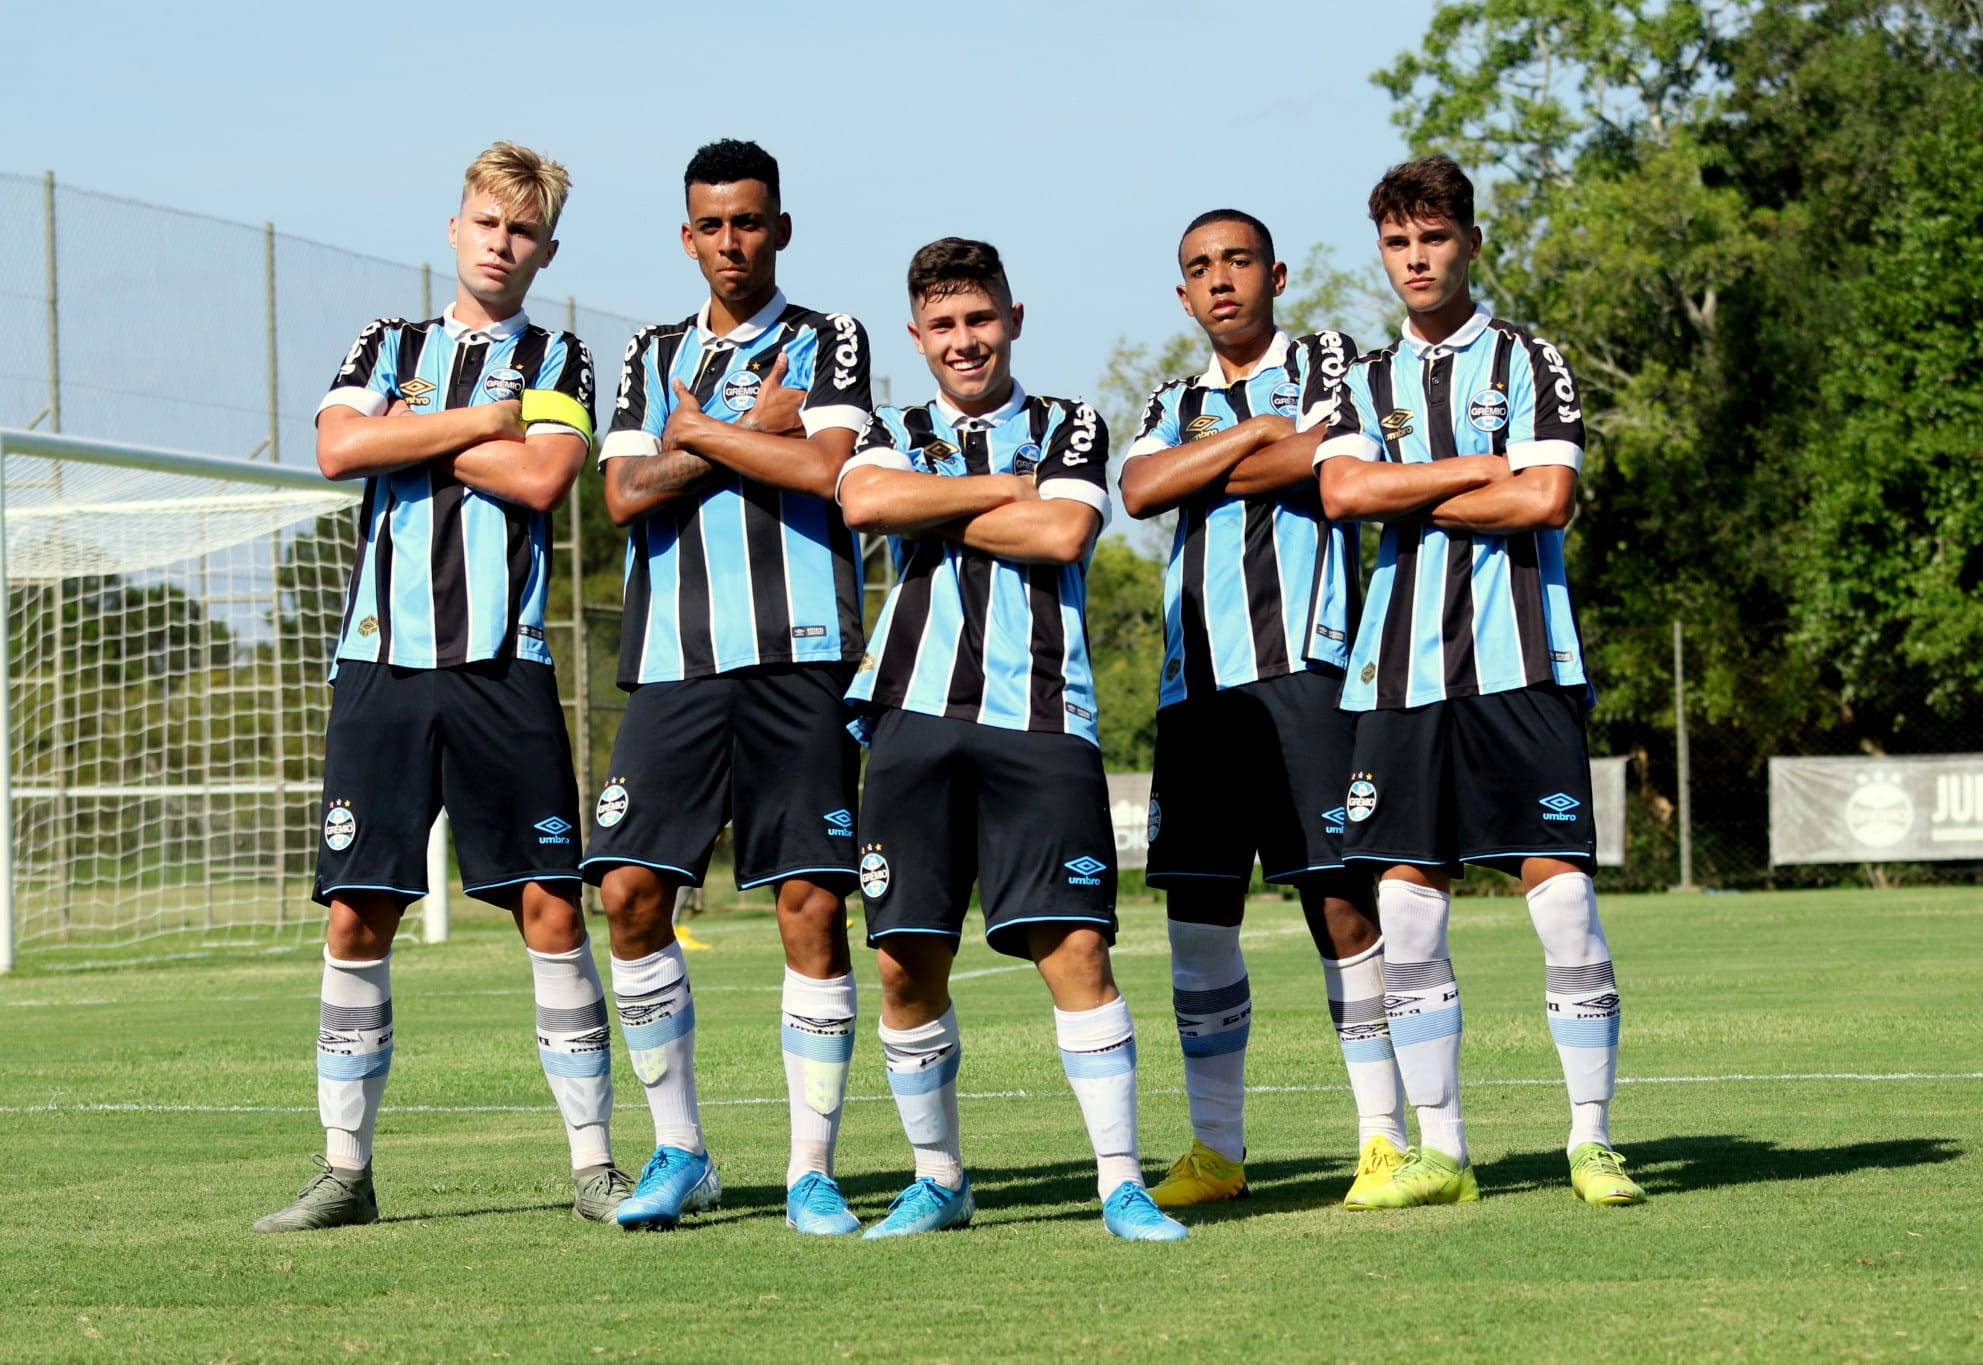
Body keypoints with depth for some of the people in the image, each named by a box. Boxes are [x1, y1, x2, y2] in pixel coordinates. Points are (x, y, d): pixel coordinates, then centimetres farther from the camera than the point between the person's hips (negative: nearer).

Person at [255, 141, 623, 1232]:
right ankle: (345, 1169, 7)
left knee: (550, 906, -6)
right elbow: (338, 449, -3)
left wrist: (411, 435, -1)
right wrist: (480, 420, -4)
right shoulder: (388, 347, 17)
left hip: (505, 665, -2)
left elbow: (542, 479, -9)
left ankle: (593, 1161, 0)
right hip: (383, 661, 2)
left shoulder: (557, 361, 11)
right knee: (356, 916, 0)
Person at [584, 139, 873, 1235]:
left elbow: (824, 467, -10)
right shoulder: (653, 356, 19)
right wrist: (752, 431, -1)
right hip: (674, 660, 3)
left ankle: (812, 1171, 0)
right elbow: (628, 495, 4)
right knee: (631, 893, -5)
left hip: (798, 656, -3)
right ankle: (678, 1152, 8)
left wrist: (697, 433, -1)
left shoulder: (828, 343, 9)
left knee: (813, 906, -7)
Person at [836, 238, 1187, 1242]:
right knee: (905, 963, 1)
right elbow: (864, 501, -6)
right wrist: (1005, 490, -2)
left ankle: (1121, 1180, -6)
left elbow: (1062, 532, -7)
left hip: (1037, 716, -2)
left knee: (1074, 948, -10)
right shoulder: (895, 435, 18)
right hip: (916, 713, 2)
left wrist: (932, 514, 1)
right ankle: (938, 1180, 16)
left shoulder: (1069, 428, 13)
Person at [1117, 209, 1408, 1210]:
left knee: (1339, 899, -9)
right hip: (1197, 677, 5)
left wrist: (1205, 471, 0)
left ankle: (1383, 1137, -5)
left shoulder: (1331, 365, 10)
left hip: (1303, 664, -5)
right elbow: (1139, 490, 2)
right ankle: (1215, 1149, 9)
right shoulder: (1175, 404, 22)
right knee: (1196, 909, 2)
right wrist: (1252, 434, -5)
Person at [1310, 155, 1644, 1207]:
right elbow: (1342, 490, -4)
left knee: (1562, 894, -8)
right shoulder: (1364, 382, 15)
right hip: (1401, 670, 3)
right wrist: (1482, 469, -8)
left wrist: (1410, 499, -3)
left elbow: (1547, 498, -8)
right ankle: (1439, 1152, 7)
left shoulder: (1529, 361, 6)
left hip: (1521, 663, -3)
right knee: (1407, 907, 0)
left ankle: (1593, 1141, 0)